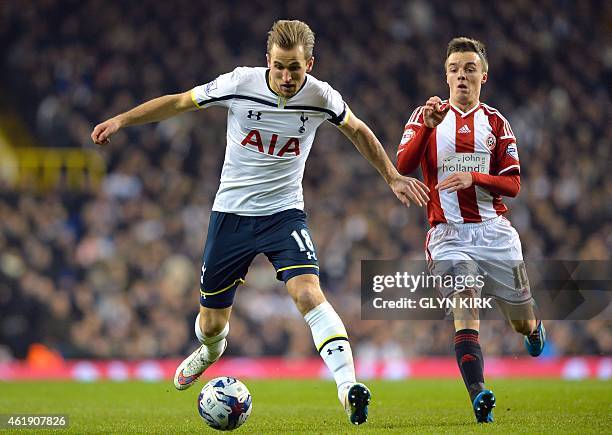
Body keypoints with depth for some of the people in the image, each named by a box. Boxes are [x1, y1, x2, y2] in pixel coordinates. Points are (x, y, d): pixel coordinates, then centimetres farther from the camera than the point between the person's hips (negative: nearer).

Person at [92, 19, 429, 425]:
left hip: (284, 213, -1)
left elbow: (357, 130, 11)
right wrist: (122, 119, -6)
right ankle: (210, 350, 47)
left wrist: (392, 177, 13)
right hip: (231, 213, 1)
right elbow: (179, 102, -1)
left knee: (309, 293, -27)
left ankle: (349, 385, -33)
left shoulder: (321, 96, -11)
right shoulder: (240, 84, -15)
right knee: (212, 323, 9)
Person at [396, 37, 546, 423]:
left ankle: (533, 328, 48)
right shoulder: (426, 116, 6)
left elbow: (513, 184, 4)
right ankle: (479, 397, -33)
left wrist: (473, 177, -15)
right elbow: (403, 167, -9)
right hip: (449, 233, -2)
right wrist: (427, 127, -24)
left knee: (523, 322, 11)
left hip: (495, 232, 2)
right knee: (465, 314, -23)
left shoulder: (496, 123, 10)